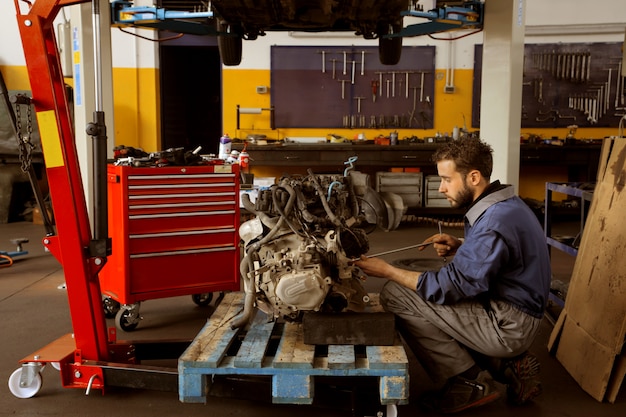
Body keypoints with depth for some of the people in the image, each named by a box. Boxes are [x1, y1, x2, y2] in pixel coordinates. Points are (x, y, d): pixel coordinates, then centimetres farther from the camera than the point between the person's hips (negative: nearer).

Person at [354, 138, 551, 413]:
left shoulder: (494, 223, -25)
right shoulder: (502, 203, 5)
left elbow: (448, 288, -23)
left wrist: (387, 271, -14)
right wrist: (458, 247, 1)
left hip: (507, 326, -10)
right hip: (515, 314, 10)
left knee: (394, 295, -15)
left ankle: (471, 381, -1)